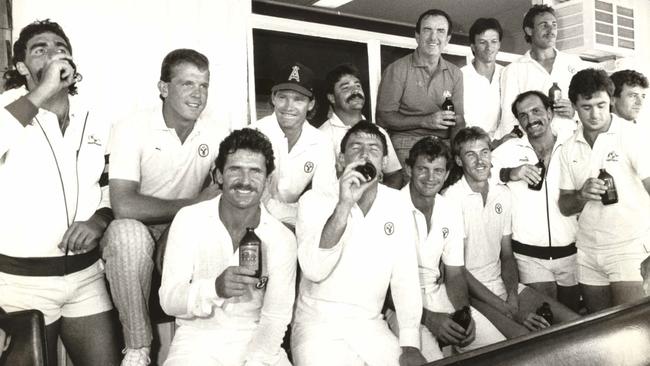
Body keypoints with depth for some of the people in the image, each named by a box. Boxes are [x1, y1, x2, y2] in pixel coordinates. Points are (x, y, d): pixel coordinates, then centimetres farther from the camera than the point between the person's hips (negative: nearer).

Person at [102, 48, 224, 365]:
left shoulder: (212, 134, -1)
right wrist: (194, 203, -19)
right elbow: (123, 206, -25)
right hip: (134, 235, -3)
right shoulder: (133, 129, -15)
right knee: (128, 231, -35)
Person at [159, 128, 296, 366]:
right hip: (197, 338, -1)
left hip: (254, 340, 1)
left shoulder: (282, 238, -6)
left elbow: (276, 316, -5)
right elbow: (168, 300, -9)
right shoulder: (188, 220, -6)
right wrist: (214, 288, -28)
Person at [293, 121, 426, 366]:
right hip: (318, 326, -3)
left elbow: (406, 275, -2)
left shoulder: (395, 203, 0)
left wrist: (410, 344, -8)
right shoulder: (315, 200, -10)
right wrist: (344, 205, -30)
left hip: (371, 326, 4)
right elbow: (314, 271, -23)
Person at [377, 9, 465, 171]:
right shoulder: (397, 69, -2)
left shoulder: (455, 74, 13)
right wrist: (425, 121, -15)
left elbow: (458, 120, 8)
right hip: (406, 146, -4)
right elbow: (383, 118, -6)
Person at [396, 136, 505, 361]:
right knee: (431, 358, -28)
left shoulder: (452, 210, 3)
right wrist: (428, 317, -22)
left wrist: (464, 313, -12)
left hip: (438, 294, 6)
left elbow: (455, 274, 7)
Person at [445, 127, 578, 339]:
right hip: (470, 293, -6)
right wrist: (509, 311, -16)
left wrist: (513, 296, -8)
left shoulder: (503, 194, 7)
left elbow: (507, 256, 11)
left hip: (502, 284, 7)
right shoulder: (452, 199, -14)